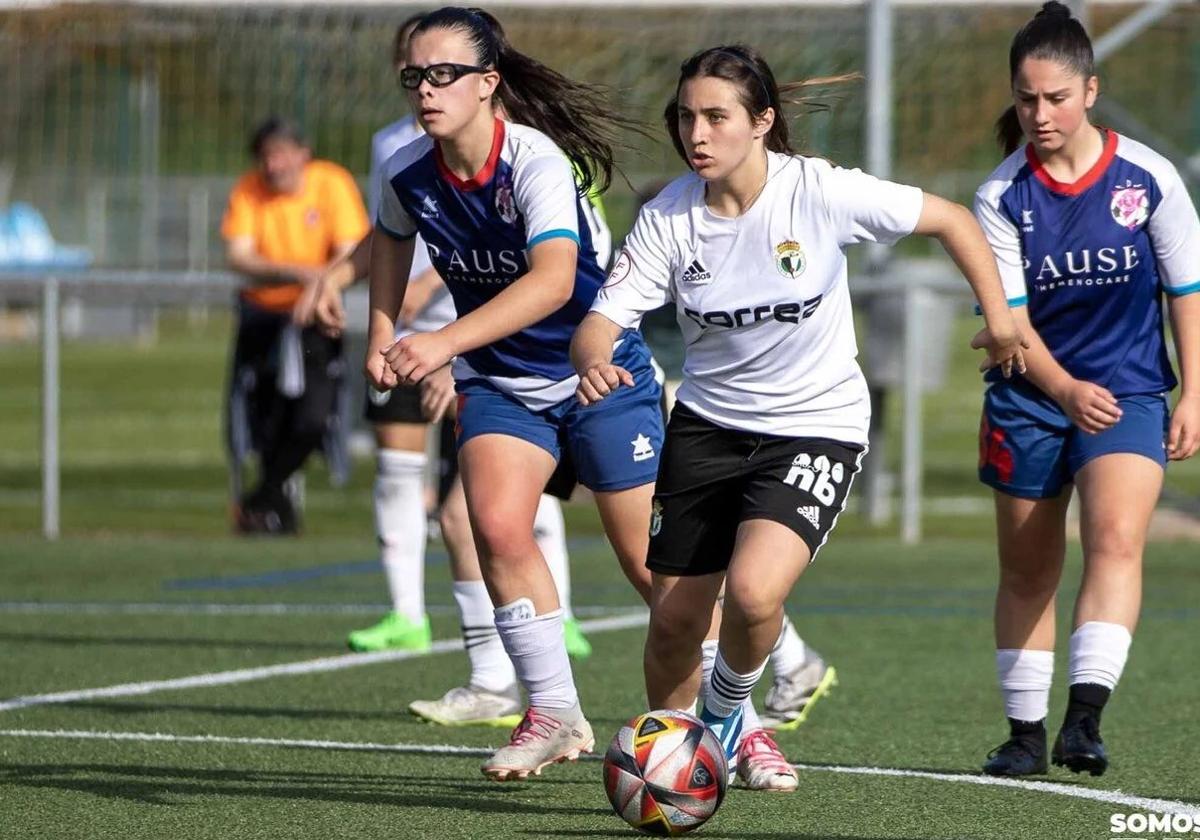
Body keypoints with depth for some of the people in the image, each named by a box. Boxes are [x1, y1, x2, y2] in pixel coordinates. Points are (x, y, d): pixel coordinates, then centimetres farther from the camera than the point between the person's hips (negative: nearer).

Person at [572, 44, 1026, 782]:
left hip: (817, 426, -3)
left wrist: (999, 318, -5)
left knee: (754, 590, -25)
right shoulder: (668, 218, -10)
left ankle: (724, 715, 7)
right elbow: (604, 319, -15)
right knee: (674, 616, 5)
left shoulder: (821, 192, -17)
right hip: (708, 425, 3)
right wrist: (595, 364, -38)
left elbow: (952, 221, -4)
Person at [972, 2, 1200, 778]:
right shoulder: (1002, 196, -7)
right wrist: (1065, 390, -28)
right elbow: (1007, 317, -12)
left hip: (1128, 392, -1)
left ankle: (1086, 715, -32)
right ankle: (1027, 732, 22)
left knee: (1117, 539, -24)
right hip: (1030, 398, 2)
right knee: (1027, 570, 9)